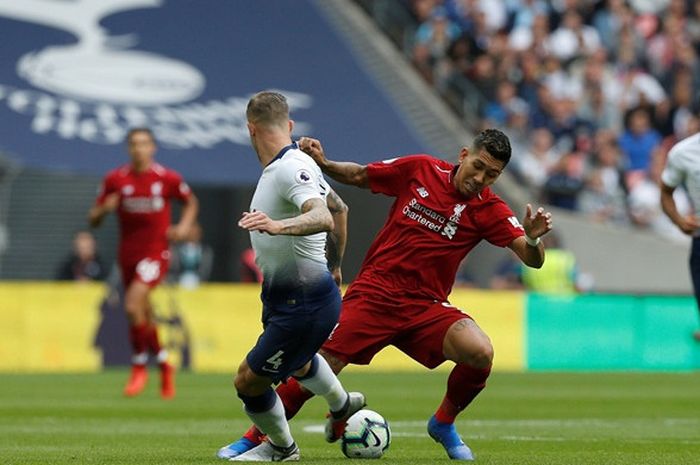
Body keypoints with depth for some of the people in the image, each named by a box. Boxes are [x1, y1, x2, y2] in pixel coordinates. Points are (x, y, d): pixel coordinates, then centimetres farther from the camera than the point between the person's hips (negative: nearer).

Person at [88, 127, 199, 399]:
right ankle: (164, 365, 33)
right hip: (128, 254, 4)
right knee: (144, 316, 11)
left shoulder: (168, 179, -4)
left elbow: (191, 203, 15)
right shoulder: (115, 180, 1)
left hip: (155, 252, -4)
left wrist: (184, 226, -3)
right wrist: (104, 209, -18)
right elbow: (93, 220, 5)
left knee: (133, 304, -23)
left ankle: (139, 367, -6)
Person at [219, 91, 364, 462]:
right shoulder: (293, 164, 7)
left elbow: (323, 218, -40)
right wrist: (334, 265, 34)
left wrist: (279, 226, -57)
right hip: (289, 296, 10)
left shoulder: (292, 168, -24)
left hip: (304, 304, -10)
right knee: (296, 360, 36)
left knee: (248, 381, -1)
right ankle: (342, 406, 62)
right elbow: (338, 207, 23)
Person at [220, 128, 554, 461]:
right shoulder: (420, 170, -2)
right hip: (374, 292, 0)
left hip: (425, 306, 1)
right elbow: (359, 176, 13)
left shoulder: (489, 210, -3)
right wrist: (323, 164, -5)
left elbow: (533, 259, -11)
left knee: (480, 352, -25)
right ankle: (253, 438, 10)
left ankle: (443, 424, 3)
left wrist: (533, 238, -33)